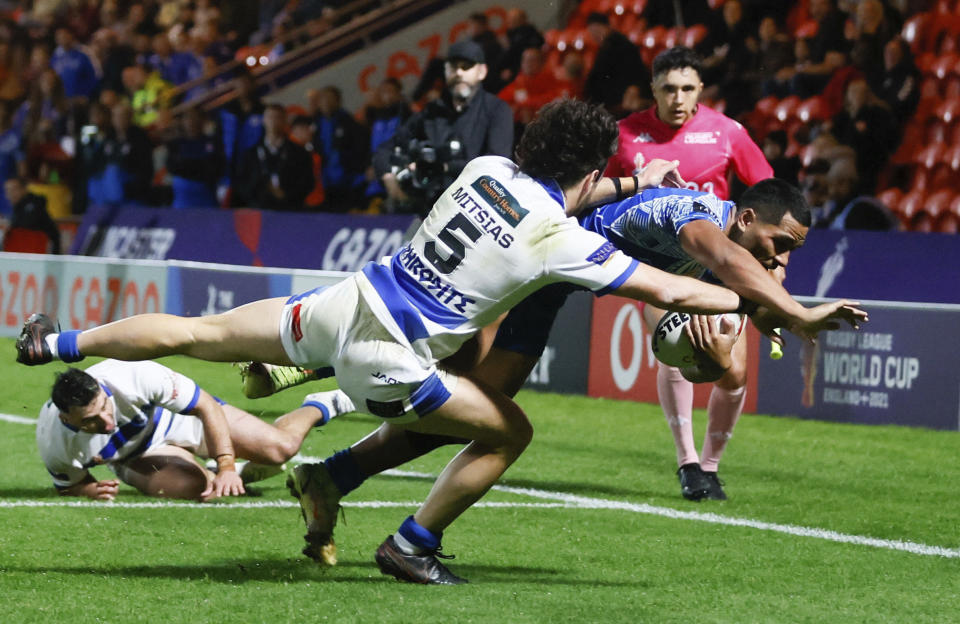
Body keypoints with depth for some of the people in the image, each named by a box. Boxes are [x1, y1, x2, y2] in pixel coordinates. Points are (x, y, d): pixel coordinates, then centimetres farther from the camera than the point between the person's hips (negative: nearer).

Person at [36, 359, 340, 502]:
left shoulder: (135, 376, -40)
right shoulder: (53, 443, -33)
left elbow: (207, 406, -27)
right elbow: (67, 485, -9)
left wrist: (226, 467, -35)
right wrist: (89, 489, -34)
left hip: (178, 417, 0)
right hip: (136, 457, 0)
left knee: (280, 447, -11)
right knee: (192, 486, -34)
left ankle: (315, 409, 31)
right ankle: (244, 473, 6)